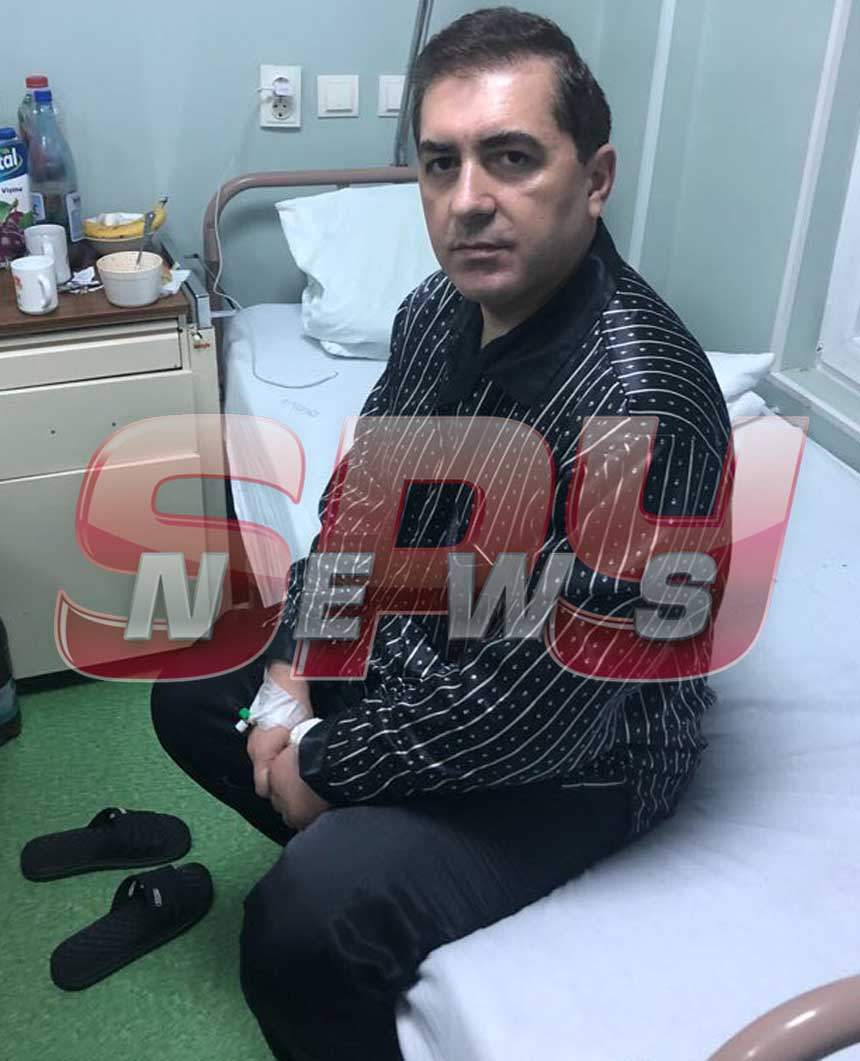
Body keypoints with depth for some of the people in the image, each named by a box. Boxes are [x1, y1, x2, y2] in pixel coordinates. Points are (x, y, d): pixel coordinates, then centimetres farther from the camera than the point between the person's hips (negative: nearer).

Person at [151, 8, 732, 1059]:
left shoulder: (639, 403, -34)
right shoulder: (439, 308, -7)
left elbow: (532, 715, -31)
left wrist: (325, 763, -16)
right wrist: (289, 674, -6)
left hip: (565, 753, -8)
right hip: (400, 649, 8)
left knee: (300, 932, -24)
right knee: (190, 693, 16)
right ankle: (355, 851, 31)